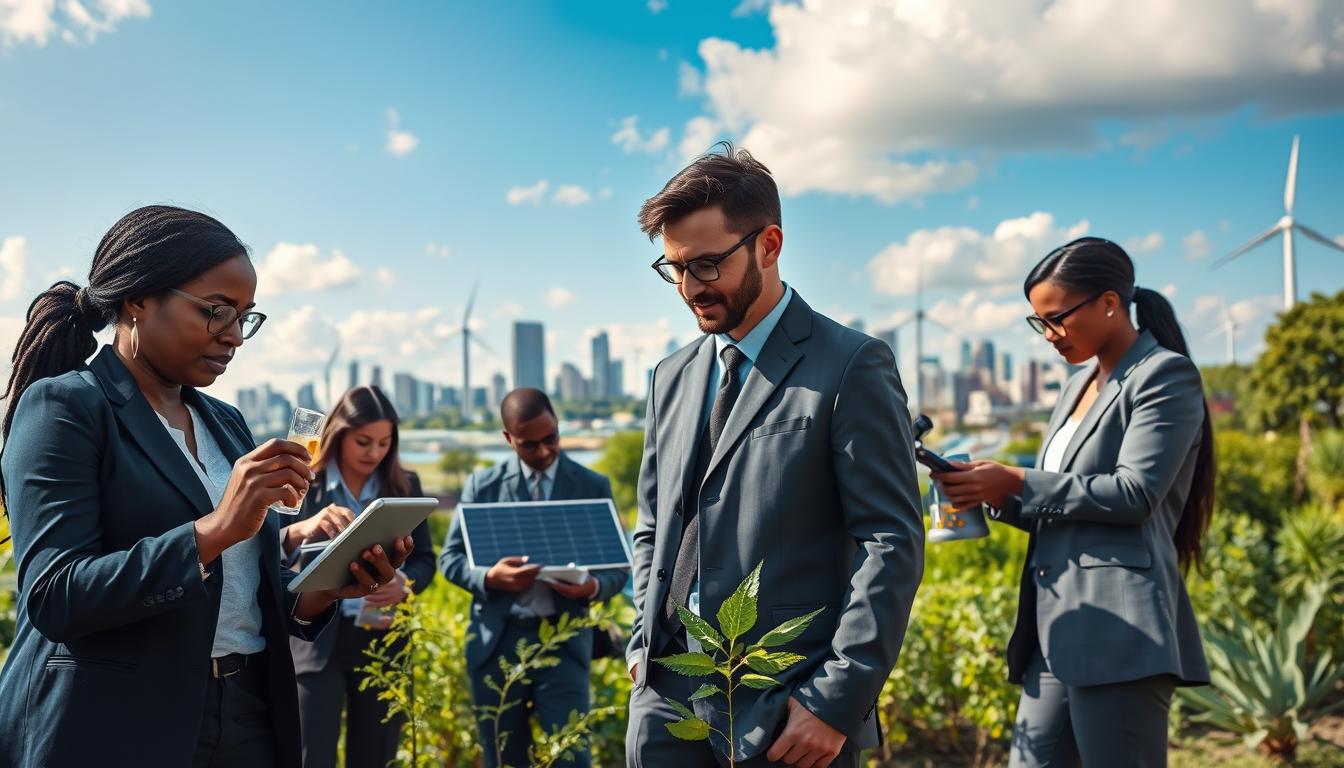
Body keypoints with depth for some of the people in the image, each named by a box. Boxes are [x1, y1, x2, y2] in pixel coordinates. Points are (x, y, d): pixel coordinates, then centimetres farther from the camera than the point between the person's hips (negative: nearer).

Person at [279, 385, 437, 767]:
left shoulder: (405, 485, 5)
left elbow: (424, 560, 7)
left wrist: (403, 583, -16)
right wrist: (302, 530, -34)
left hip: (383, 640, 3)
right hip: (316, 640, -3)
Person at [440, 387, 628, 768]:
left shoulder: (594, 486, 4)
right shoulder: (483, 485, 5)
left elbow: (618, 568, 5)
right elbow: (450, 557, 5)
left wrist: (593, 587, -19)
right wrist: (489, 578, -17)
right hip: (497, 642, 1)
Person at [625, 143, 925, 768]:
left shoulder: (852, 367, -7)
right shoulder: (672, 378, 12)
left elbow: (892, 544, -11)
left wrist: (838, 702, -16)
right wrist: (645, 641, 6)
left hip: (784, 710, -5)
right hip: (667, 698, 5)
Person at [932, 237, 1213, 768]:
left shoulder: (1165, 375, -5)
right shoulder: (1080, 384, 20)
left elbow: (1135, 492, -16)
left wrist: (1016, 482, -14)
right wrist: (995, 494, 4)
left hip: (1120, 630, -8)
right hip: (1059, 631, 8)